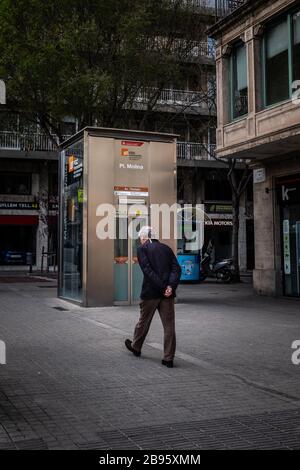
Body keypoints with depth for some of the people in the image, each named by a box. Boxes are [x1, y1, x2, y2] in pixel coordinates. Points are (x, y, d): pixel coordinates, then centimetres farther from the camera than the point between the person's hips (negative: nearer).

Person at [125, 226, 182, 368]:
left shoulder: (142, 249, -1)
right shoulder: (166, 248, 13)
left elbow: (148, 270, -14)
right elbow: (176, 268, 0)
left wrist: (162, 287, -15)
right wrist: (171, 286, -11)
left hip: (150, 292, -3)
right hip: (168, 294, 3)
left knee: (144, 321, 17)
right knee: (169, 325, 5)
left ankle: (135, 347, 37)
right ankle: (168, 358, 5)